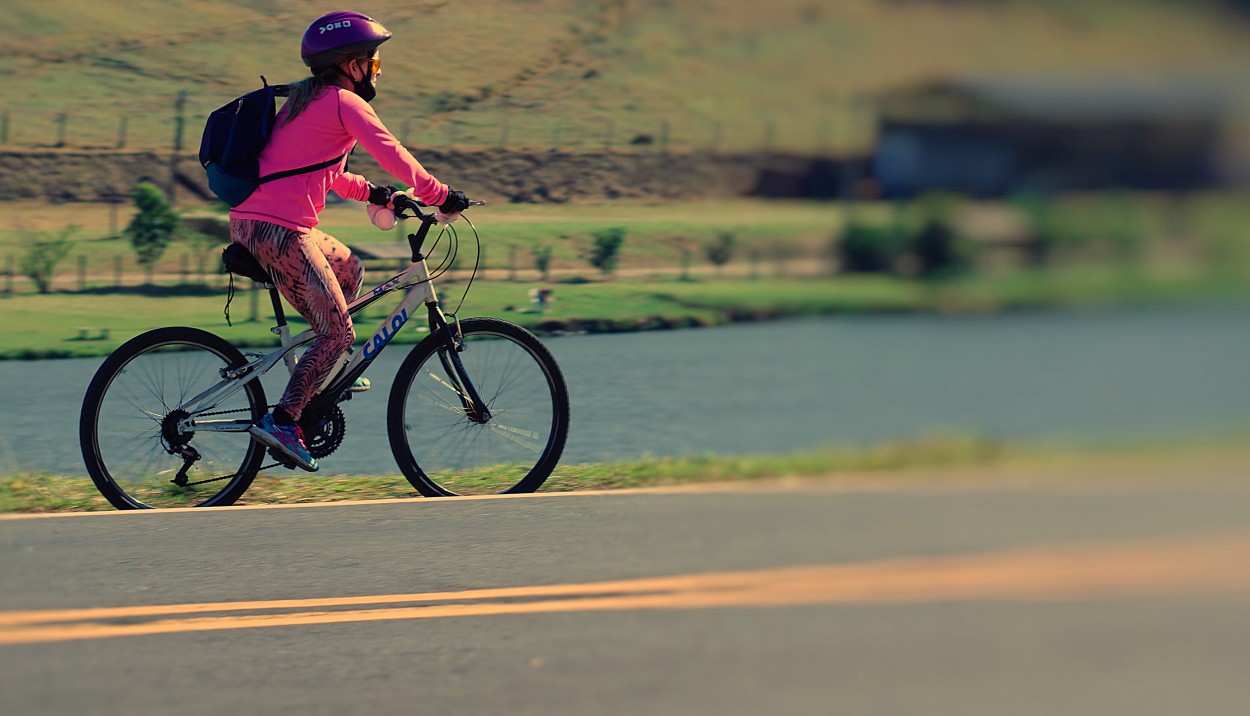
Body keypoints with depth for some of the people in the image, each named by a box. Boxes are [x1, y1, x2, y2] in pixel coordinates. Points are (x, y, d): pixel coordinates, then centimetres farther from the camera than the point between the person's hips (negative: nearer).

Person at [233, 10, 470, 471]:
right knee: (338, 333, -6)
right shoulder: (344, 102, -6)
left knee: (349, 269, 29)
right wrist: (440, 196, -2)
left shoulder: (303, 100, 22)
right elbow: (393, 156, -10)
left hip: (248, 222, 10)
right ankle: (282, 421, -13)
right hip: (280, 231, -10)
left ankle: (326, 375, 28)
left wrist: (370, 193, 26)